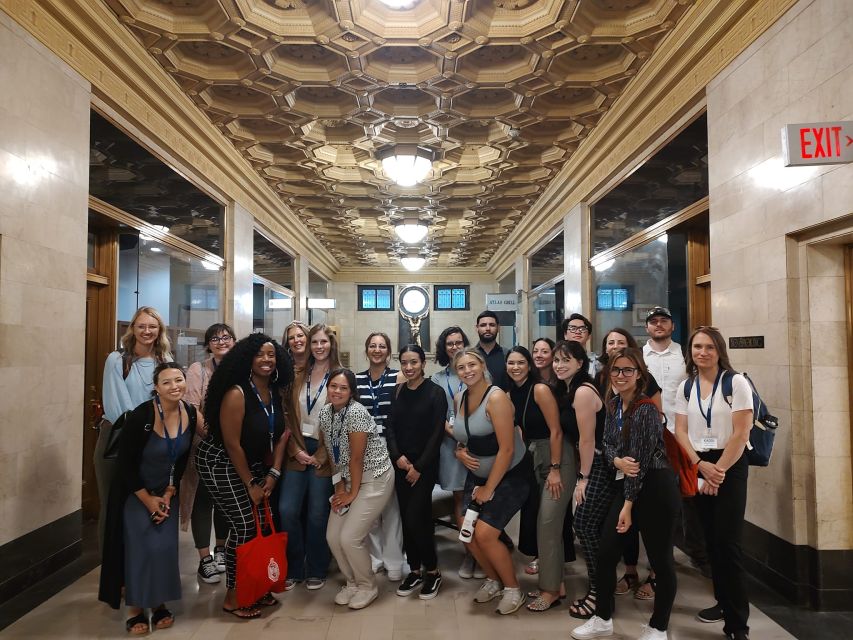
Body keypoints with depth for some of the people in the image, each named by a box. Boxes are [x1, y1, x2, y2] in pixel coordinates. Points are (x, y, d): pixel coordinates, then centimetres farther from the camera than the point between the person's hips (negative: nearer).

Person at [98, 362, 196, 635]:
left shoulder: (190, 414, -12)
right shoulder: (142, 416, -27)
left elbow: (182, 459, 1)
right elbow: (125, 464, -18)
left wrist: (168, 494, -3)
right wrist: (148, 499, -13)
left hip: (167, 492, 4)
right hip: (135, 492, -4)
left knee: (165, 547, 2)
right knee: (139, 549, -5)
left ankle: (158, 603, 18)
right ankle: (135, 609, 11)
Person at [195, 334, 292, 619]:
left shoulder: (277, 393, -2)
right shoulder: (236, 393, -24)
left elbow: (281, 433, 3)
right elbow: (232, 444, -21)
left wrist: (273, 473, -5)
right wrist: (250, 484, -14)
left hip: (254, 464, 7)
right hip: (221, 465, -7)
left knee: (262, 522, 4)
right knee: (244, 526, -8)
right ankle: (232, 597, 11)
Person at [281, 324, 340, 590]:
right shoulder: (299, 375, 9)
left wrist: (321, 455, -10)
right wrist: (296, 450, -6)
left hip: (324, 453, -3)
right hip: (297, 451, 3)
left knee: (317, 515, 4)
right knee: (287, 510, -1)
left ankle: (316, 571, 23)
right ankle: (293, 569, 18)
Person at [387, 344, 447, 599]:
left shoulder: (435, 392, -7)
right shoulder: (398, 392, 7)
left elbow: (437, 433, -10)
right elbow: (391, 427, 6)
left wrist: (419, 467, -12)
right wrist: (397, 456, -10)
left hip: (425, 466, -5)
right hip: (401, 465, 5)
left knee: (416, 518, -10)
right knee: (406, 518, 8)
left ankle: (432, 571, 10)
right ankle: (415, 570, 22)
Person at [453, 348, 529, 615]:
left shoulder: (496, 398, -22)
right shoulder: (460, 400, 1)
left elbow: (506, 449, -23)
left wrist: (489, 488, -16)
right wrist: (460, 451, -6)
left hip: (509, 476, -7)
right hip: (478, 474, 7)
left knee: (485, 534, -13)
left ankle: (513, 588, 12)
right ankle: (493, 580, 28)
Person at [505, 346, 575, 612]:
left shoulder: (540, 390, -16)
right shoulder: (511, 394, 4)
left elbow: (556, 431, -17)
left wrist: (555, 470, -17)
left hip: (558, 458, -7)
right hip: (533, 459, 7)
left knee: (548, 523, -6)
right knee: (543, 523, 13)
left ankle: (551, 589, 7)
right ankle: (554, 580, 27)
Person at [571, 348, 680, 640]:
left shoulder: (646, 409, -17)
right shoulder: (614, 404, 7)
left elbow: (640, 460, -17)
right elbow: (607, 443, 9)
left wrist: (628, 506, -15)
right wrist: (617, 461, -15)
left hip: (654, 488, -8)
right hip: (625, 485, 8)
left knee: (660, 559, 6)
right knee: (606, 553, 9)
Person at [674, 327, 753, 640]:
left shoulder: (736, 383, -7)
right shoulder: (685, 387, 6)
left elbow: (741, 433, -12)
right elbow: (680, 431, 3)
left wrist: (719, 470, -13)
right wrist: (700, 465, -10)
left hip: (730, 465, -4)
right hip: (698, 467, 4)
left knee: (728, 541, -7)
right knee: (711, 538, 11)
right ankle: (723, 600, 27)